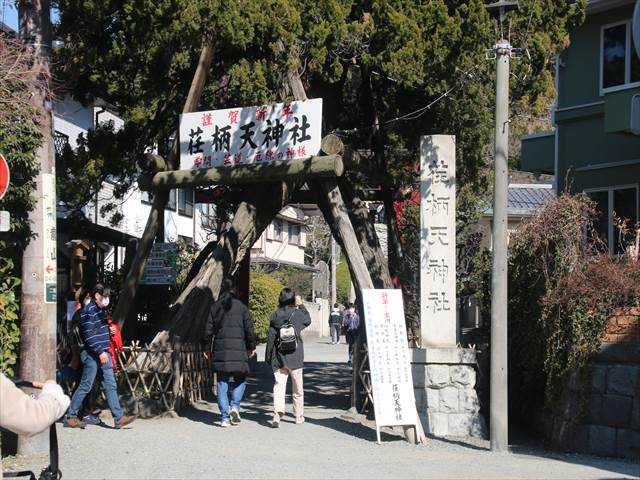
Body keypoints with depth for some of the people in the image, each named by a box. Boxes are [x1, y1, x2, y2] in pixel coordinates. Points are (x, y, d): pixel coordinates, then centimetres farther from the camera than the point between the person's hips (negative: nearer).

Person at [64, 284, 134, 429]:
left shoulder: (101, 310, 17)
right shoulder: (88, 311, -12)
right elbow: (89, 335, -19)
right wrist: (100, 352, -22)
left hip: (103, 354, 9)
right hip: (92, 354, -9)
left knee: (111, 386, 4)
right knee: (85, 386, -2)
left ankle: (118, 418, 2)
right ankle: (70, 417, 9)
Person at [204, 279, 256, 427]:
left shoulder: (215, 307, 6)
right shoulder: (241, 306, 0)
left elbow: (208, 330, 7)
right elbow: (249, 328, -1)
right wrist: (252, 347, 11)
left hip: (220, 350, 2)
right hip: (238, 348, -2)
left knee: (222, 383, 5)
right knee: (240, 380, 14)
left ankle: (224, 417, 1)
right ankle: (235, 406, -7)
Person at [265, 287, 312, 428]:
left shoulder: (275, 316, -2)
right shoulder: (298, 314, -6)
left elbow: (271, 337, -1)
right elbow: (308, 321, 17)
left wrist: (268, 357, 6)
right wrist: (301, 305, 24)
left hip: (279, 357, 1)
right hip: (295, 357, -1)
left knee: (279, 385, -3)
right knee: (298, 388, 13)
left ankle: (277, 414, -22)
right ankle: (299, 416, 22)